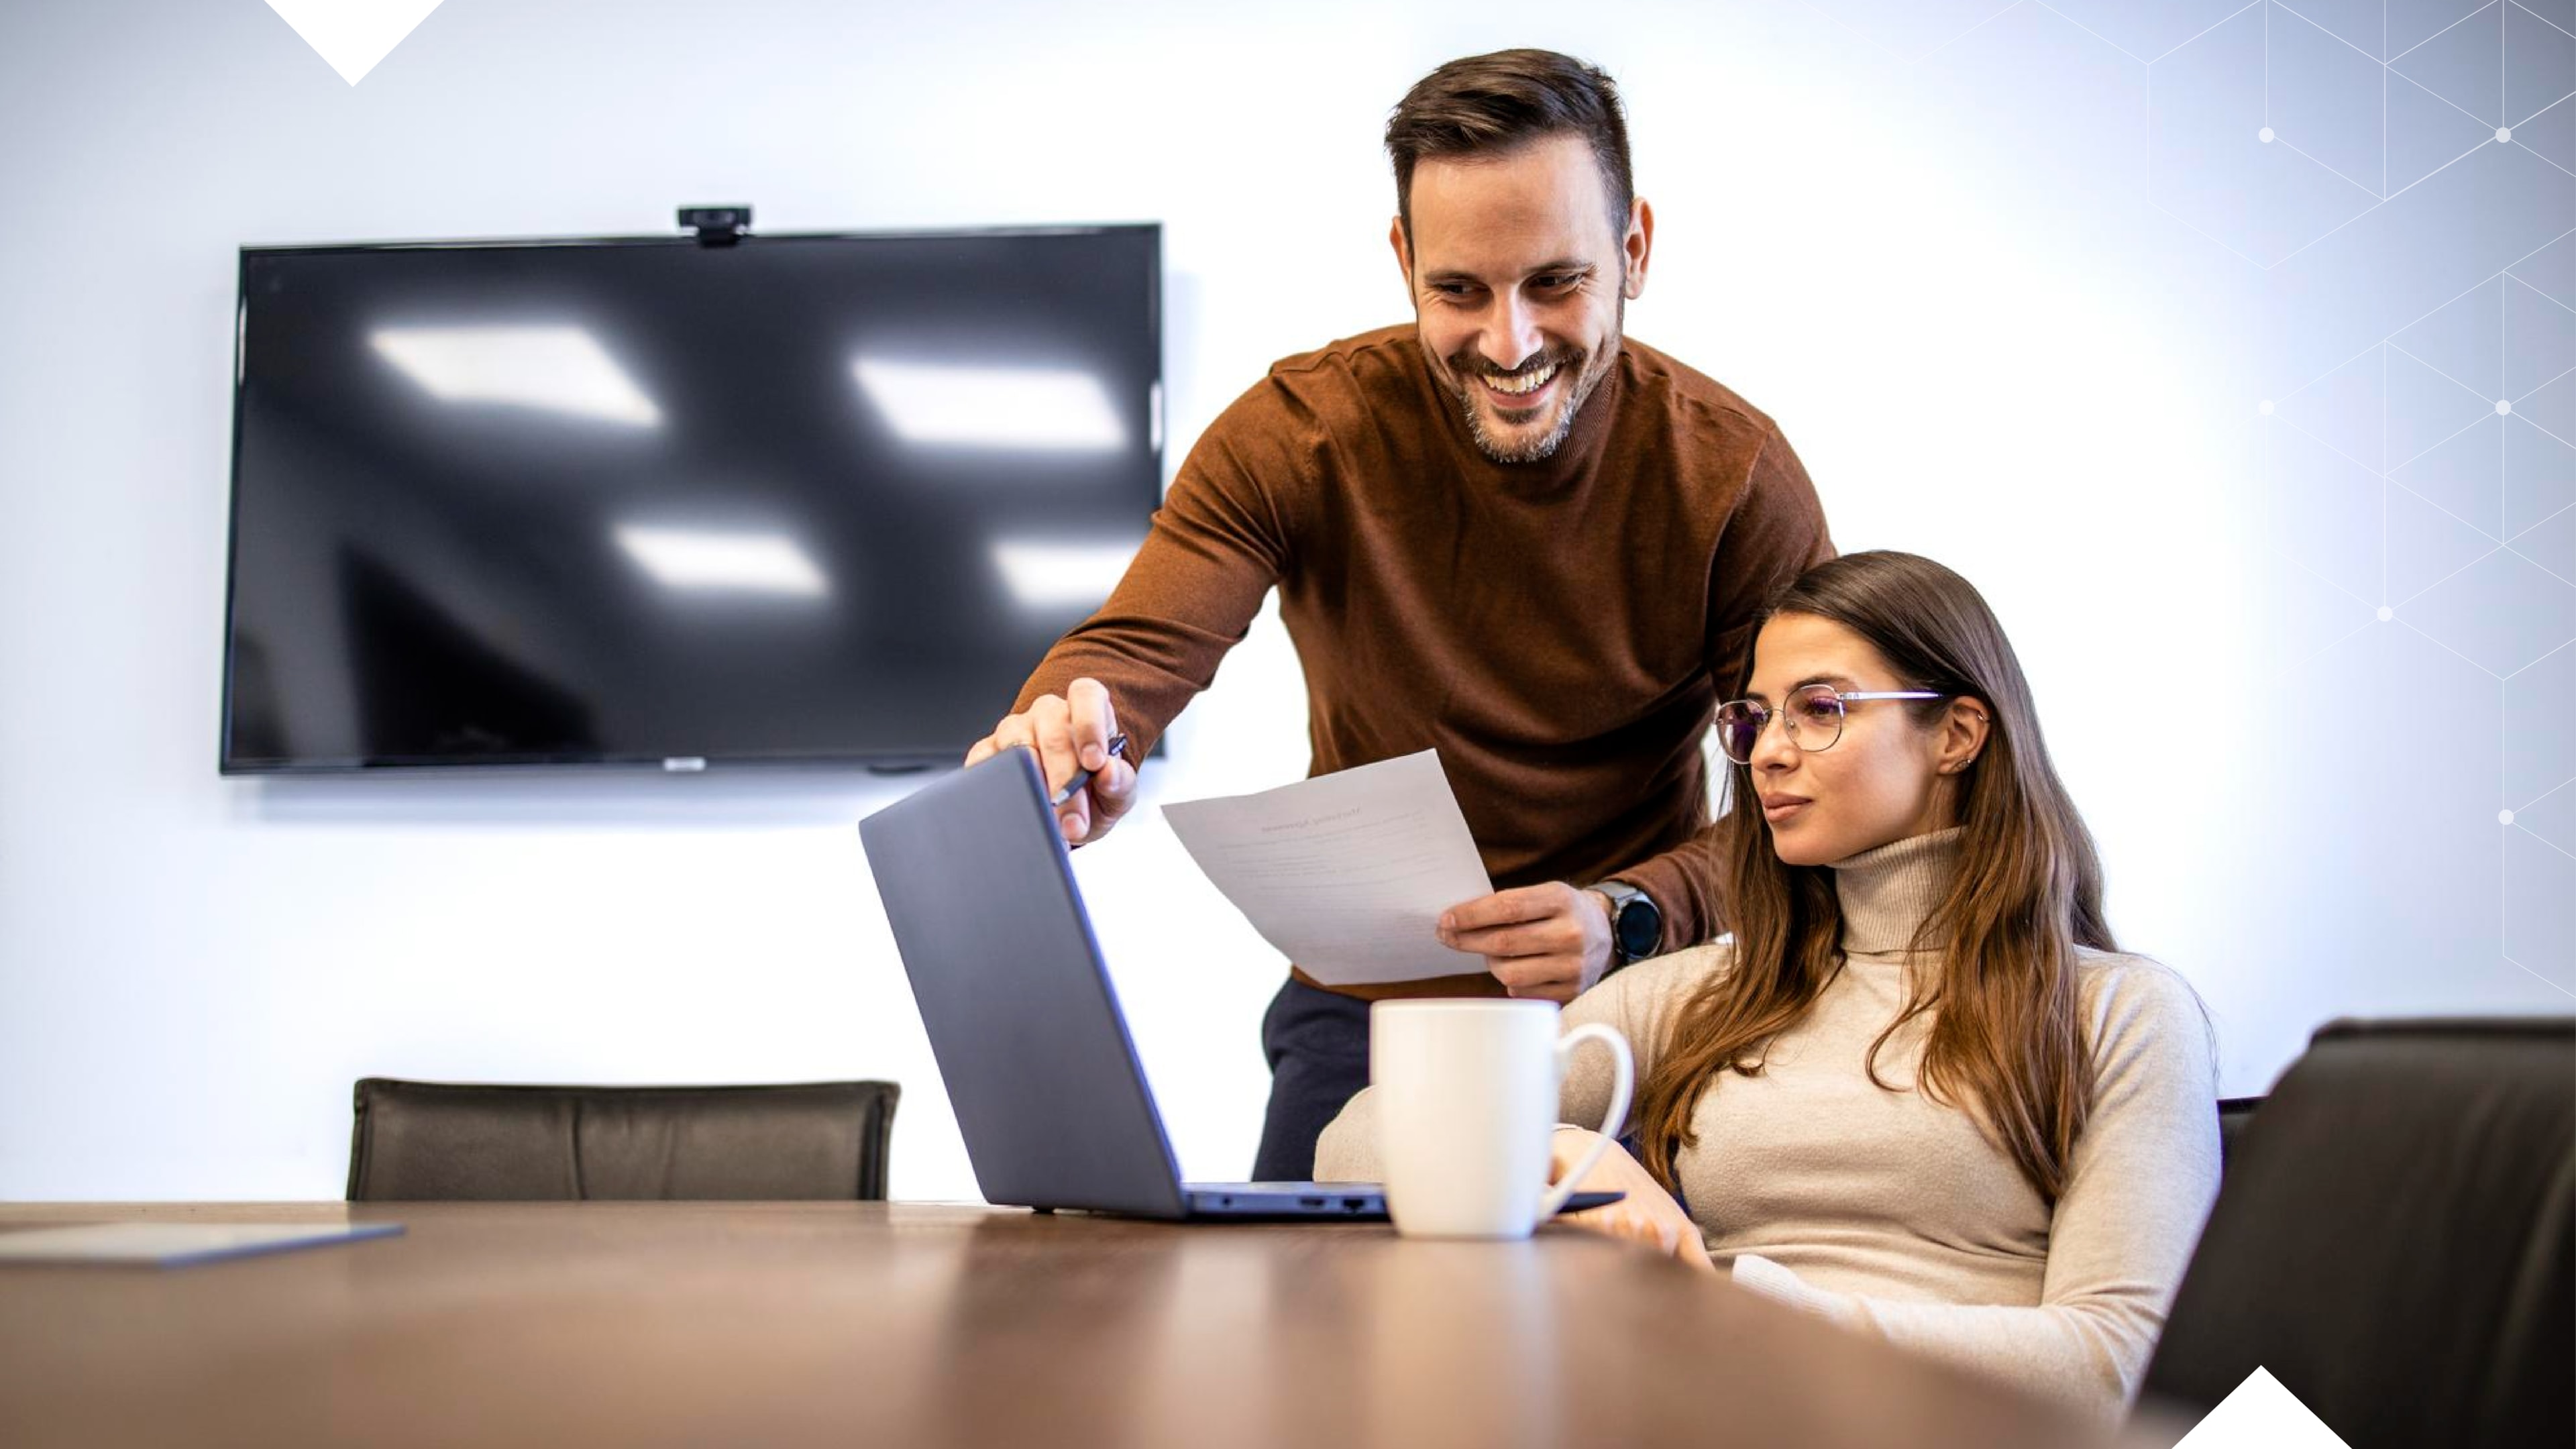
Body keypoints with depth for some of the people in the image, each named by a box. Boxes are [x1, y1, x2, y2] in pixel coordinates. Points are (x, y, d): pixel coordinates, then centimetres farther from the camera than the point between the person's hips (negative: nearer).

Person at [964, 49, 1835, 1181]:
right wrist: (1066, 739, -46)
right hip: (1367, 1003, 1)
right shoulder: (1295, 434, -10)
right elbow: (1137, 648, -21)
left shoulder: (1737, 476, -13)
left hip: (1629, 1005, -1)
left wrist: (1627, 918, -33)